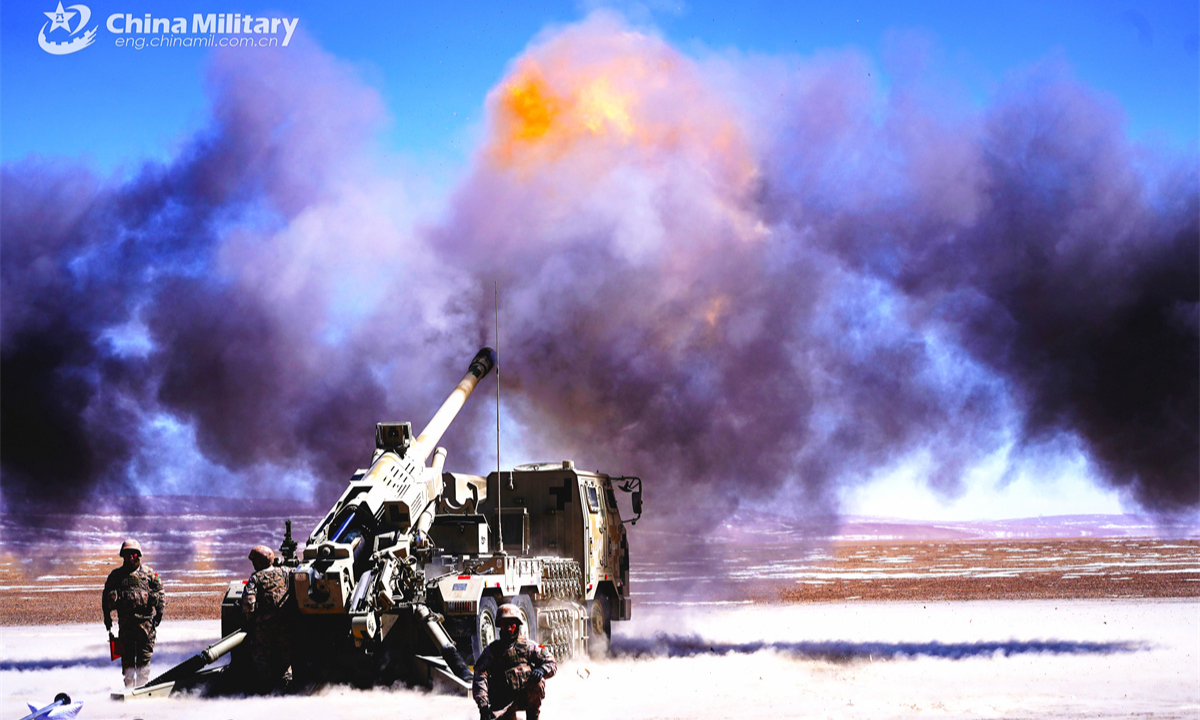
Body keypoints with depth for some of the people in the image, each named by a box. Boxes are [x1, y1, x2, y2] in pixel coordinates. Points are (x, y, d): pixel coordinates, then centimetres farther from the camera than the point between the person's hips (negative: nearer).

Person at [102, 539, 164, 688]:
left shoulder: (148, 574, 8)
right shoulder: (116, 575, 12)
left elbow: (159, 593, 11)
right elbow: (107, 597, 16)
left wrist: (159, 613, 2)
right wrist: (107, 616, 10)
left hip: (145, 619, -2)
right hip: (125, 621, 2)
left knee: (144, 654, -5)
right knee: (127, 654, 3)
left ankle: (142, 684, -1)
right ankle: (129, 685, 10)